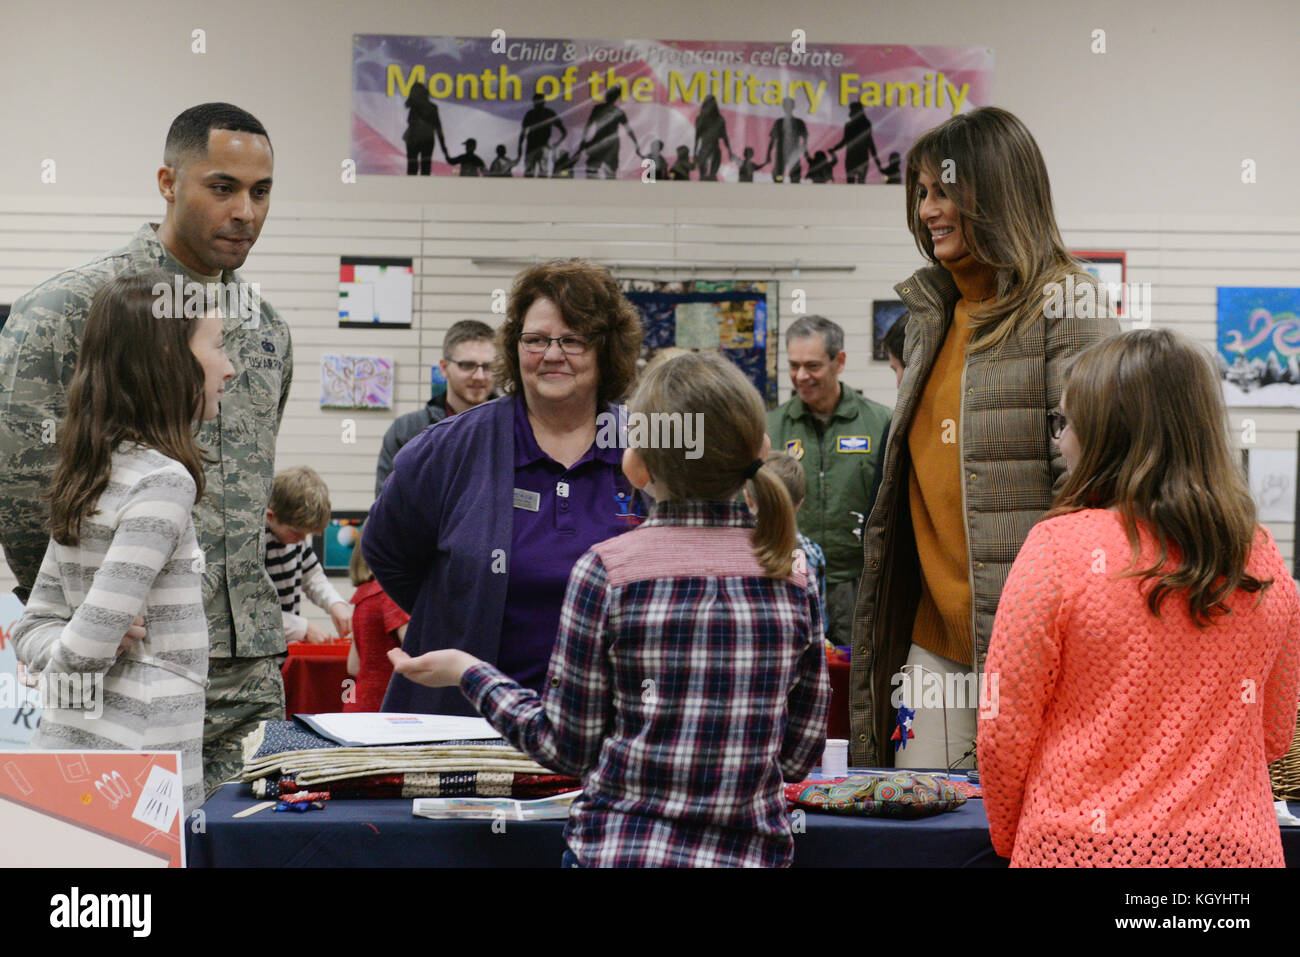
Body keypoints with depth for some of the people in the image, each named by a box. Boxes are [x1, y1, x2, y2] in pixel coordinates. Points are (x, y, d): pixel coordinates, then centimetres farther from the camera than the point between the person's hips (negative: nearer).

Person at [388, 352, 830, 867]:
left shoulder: (607, 570, -10)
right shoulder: (794, 581, -1)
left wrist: (469, 673, 9)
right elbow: (798, 757, 4)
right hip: (752, 855, 3)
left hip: (619, 849, -3)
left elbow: (570, 747, -4)